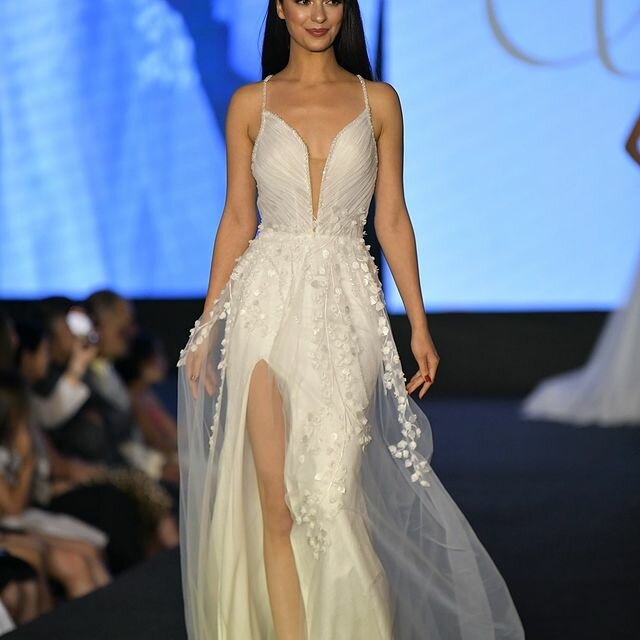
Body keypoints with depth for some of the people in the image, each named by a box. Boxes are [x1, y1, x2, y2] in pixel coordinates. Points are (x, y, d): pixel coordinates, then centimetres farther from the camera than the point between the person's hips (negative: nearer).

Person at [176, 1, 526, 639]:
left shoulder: (378, 102, 7)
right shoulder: (250, 104, 6)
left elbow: (391, 220, 8)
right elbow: (236, 220, 7)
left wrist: (419, 324, 4)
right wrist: (207, 328, 5)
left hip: (347, 307, 0)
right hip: (269, 301, 0)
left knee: (334, 494, -2)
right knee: (276, 497, -3)